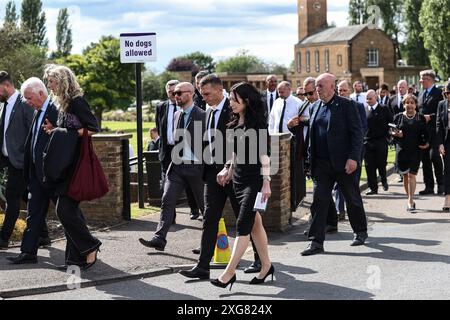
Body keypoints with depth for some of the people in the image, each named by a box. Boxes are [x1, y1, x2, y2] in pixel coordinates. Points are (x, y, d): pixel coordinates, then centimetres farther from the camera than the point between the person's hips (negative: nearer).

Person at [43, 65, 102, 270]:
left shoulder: (77, 102, -12)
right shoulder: (63, 103, 16)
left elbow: (93, 128, -17)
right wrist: (54, 130, 1)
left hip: (76, 163, -10)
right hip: (66, 164, 10)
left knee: (64, 209, -13)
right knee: (70, 209, 8)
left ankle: (89, 247, -1)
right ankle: (77, 257, 12)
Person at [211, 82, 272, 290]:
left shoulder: (257, 124, -12)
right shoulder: (236, 123, 11)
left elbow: (263, 154, -15)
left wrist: (266, 182, -17)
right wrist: (229, 171, 16)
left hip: (254, 179, -8)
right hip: (239, 178, 8)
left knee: (243, 225, -9)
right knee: (254, 223, 13)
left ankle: (229, 273, -11)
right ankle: (266, 266, 22)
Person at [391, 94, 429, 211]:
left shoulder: (421, 118, 4)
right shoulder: (398, 117, 4)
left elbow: (425, 134, 10)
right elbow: (391, 131, 7)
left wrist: (426, 143, -5)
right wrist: (395, 134, -14)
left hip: (416, 150, -2)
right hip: (402, 150, 2)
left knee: (411, 175, -11)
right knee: (405, 175, 9)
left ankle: (410, 201, -12)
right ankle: (410, 200, 22)